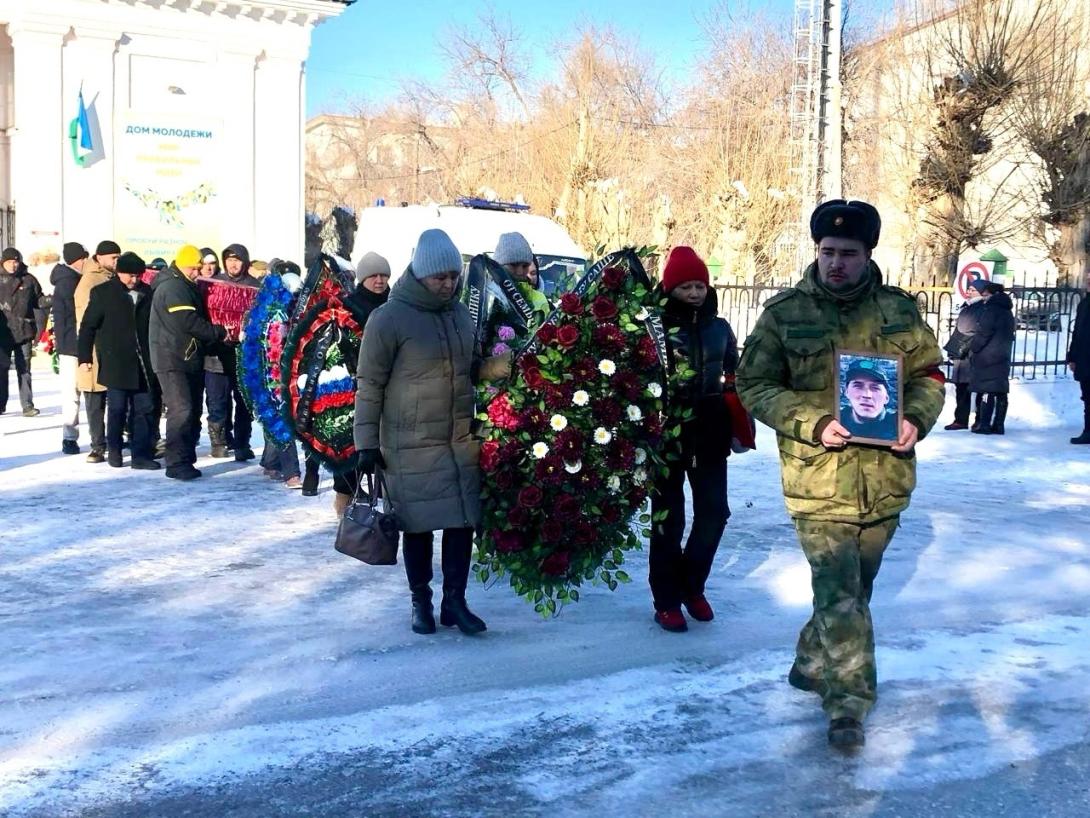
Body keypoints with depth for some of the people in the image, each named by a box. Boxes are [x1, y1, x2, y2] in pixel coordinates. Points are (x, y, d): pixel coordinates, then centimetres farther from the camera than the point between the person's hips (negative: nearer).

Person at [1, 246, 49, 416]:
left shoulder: (29, 280, 3)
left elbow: (38, 301, 8)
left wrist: (51, 300, -10)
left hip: (24, 331, 0)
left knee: (24, 369, 6)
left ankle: (27, 405, 9)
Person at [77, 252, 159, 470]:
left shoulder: (147, 293, 6)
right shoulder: (103, 293, -1)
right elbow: (88, 327, 0)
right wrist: (84, 357, -5)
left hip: (142, 363, 3)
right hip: (115, 362, -3)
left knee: (144, 409, 2)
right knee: (117, 408, 3)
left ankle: (141, 454, 7)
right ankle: (114, 450, 20)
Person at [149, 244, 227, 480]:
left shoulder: (187, 287, 20)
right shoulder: (173, 287, -13)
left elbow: (198, 318, 23)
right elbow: (189, 322, -20)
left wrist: (216, 333, 6)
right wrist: (219, 333, -10)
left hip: (189, 359, 10)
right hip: (172, 361, -10)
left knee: (193, 410, 11)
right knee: (181, 410, -15)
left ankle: (186, 459, 17)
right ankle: (177, 463, -14)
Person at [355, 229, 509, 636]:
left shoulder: (461, 312, 7)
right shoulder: (389, 318, -11)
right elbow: (369, 385, -8)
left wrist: (495, 367, -3)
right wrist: (367, 443, -9)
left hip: (462, 439, 5)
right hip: (412, 445, -5)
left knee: (463, 520, 6)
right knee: (418, 525, 5)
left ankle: (454, 601, 19)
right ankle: (421, 601, 22)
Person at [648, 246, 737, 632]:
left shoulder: (719, 328, 7)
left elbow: (735, 377, 19)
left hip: (710, 430, 4)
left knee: (714, 512, 6)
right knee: (668, 517, 3)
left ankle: (692, 585, 27)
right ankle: (666, 601, 15)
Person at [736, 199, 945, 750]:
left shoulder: (899, 310, 4)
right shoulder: (784, 313, -4)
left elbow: (928, 374, 13)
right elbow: (753, 384, -3)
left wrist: (916, 418, -9)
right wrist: (813, 423, -17)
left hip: (885, 480, 4)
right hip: (818, 481, -4)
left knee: (852, 589, 18)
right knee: (840, 596, -5)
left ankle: (814, 662, 40)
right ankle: (848, 702, 8)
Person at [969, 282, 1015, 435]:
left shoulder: (991, 309, -9)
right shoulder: (1007, 312, 18)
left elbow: (983, 333, -13)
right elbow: (1009, 335, 20)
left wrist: (973, 349, -3)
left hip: (988, 356, -8)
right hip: (1003, 357, 8)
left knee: (987, 391, -8)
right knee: (1001, 392, 5)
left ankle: (984, 424, -9)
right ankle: (998, 425, 6)